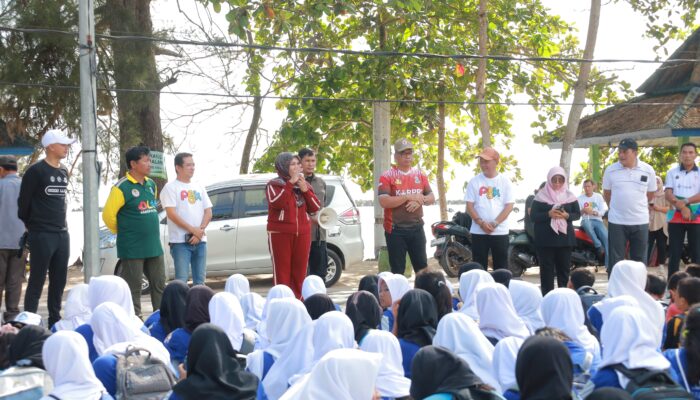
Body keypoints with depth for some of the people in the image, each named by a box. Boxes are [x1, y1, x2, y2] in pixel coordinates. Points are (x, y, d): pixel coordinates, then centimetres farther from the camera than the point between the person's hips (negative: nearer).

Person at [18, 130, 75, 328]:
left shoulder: (64, 171, 12)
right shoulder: (36, 171, -10)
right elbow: (23, 201, -6)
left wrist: (60, 222, 14)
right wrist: (30, 225, 3)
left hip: (62, 234, 7)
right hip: (41, 235, -7)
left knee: (59, 281, 10)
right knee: (37, 282, -5)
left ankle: (55, 321, 18)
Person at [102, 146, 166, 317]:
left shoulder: (151, 184, 11)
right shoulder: (122, 187, -12)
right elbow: (108, 215, -13)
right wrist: (123, 232, -1)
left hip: (154, 246, 7)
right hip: (132, 249, -7)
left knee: (159, 285, 9)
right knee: (133, 288, -1)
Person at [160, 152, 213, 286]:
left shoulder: (199, 188, 16)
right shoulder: (170, 187, -2)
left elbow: (208, 212, 11)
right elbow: (172, 214, -12)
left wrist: (200, 231, -7)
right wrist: (193, 230, -14)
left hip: (200, 241, 6)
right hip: (180, 241, -6)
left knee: (200, 281, 8)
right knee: (181, 281, -8)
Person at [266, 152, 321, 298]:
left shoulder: (303, 183, 14)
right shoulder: (274, 184, -1)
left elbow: (315, 207, 8)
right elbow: (276, 202, -21)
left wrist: (305, 190, -6)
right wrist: (290, 183, -18)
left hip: (302, 233, 5)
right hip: (280, 233, -5)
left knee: (300, 271, 5)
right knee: (282, 270, -5)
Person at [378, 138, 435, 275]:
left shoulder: (420, 174, 10)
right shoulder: (387, 176, -6)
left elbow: (431, 198, 10)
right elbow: (383, 202, -17)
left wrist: (420, 201, -12)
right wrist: (408, 197, -20)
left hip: (416, 227, 4)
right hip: (396, 230, -4)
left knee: (422, 267, 9)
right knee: (398, 270, 1)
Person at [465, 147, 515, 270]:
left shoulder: (505, 182, 2)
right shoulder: (474, 182, 3)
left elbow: (509, 206, -3)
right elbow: (469, 206, 1)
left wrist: (494, 223, -13)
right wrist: (481, 223, -13)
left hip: (500, 232, 0)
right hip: (478, 232, 0)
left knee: (501, 267, 3)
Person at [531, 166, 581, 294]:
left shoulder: (570, 196, 9)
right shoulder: (541, 196, 1)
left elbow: (578, 214, 8)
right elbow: (533, 216, -3)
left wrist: (567, 215, -13)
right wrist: (548, 214, -20)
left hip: (565, 237, 2)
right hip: (545, 238, -2)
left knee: (564, 268, 5)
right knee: (547, 269, -2)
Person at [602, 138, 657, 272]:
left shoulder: (648, 170, -2)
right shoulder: (610, 170, -3)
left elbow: (650, 194, 11)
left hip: (640, 221, 1)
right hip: (616, 221, -1)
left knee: (639, 261, 9)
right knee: (615, 261, 1)